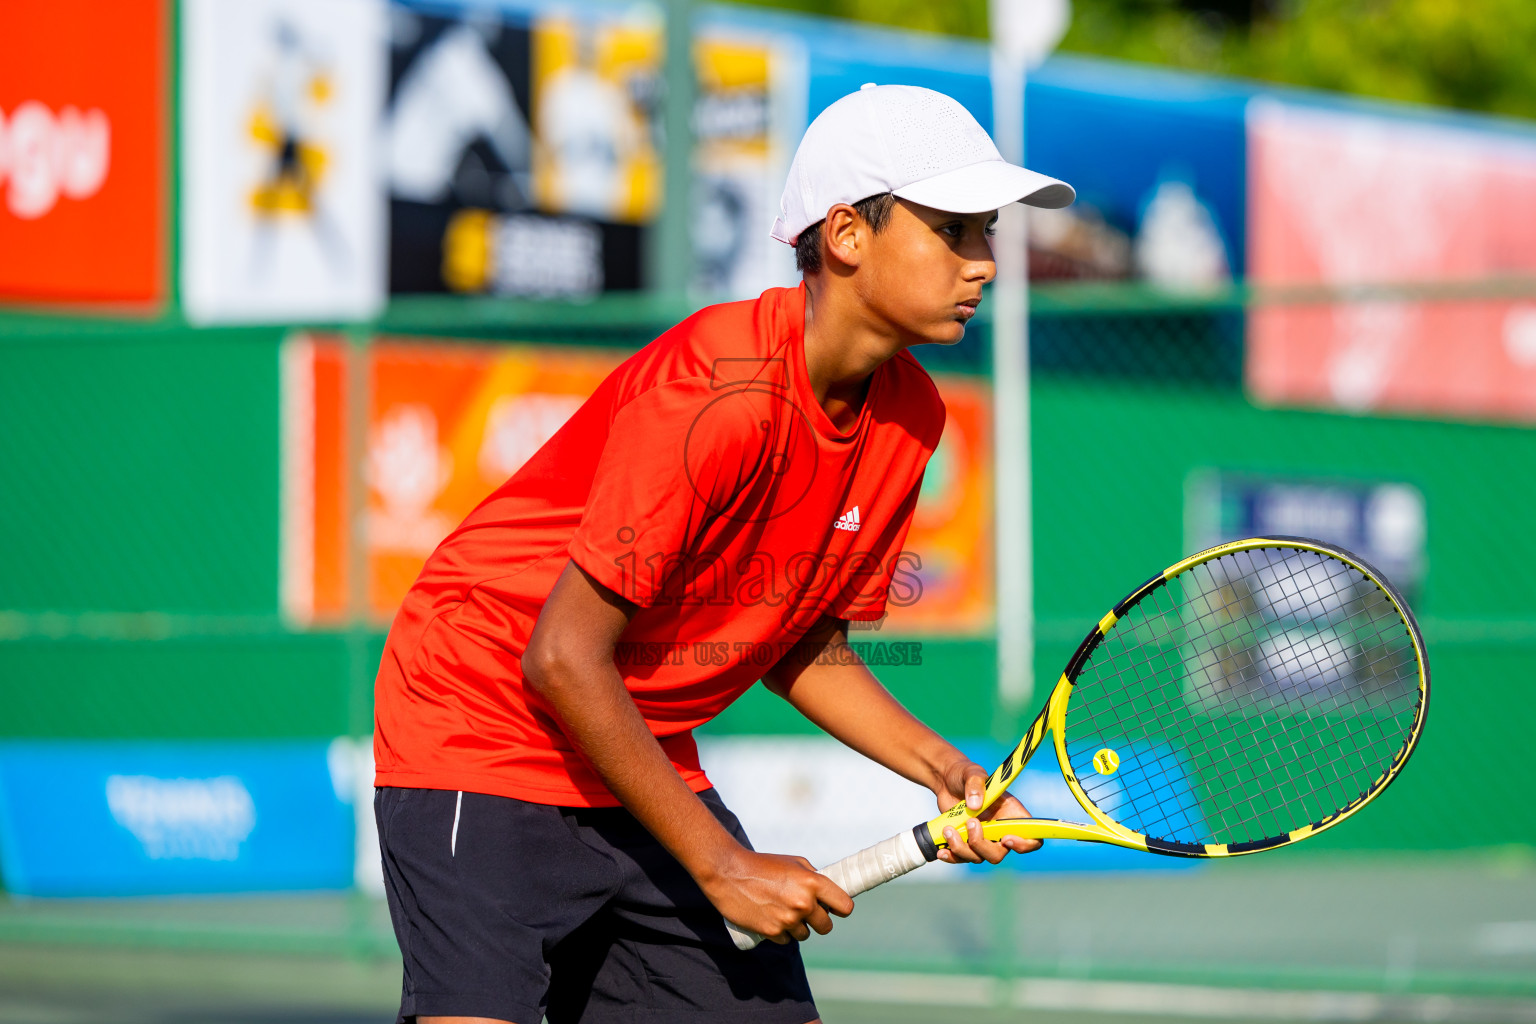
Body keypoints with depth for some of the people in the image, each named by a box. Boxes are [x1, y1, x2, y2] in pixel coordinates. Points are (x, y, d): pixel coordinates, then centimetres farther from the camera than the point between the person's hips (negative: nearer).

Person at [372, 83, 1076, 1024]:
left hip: (648, 767, 8)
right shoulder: (720, 395, -26)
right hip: (487, 739, -8)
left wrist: (941, 768, -5)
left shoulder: (908, 416, -1)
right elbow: (565, 661, -24)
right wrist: (722, 866, -19)